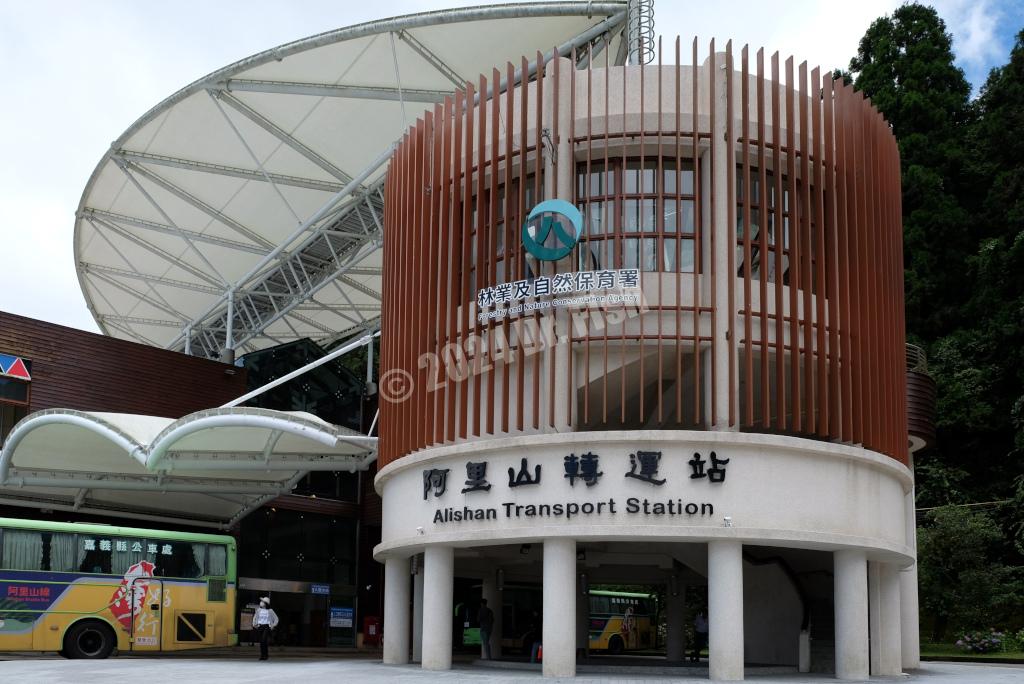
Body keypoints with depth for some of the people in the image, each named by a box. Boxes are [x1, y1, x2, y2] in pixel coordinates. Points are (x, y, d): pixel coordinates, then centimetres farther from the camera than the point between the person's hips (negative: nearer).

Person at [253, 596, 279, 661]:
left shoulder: (270, 610, -1)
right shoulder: (259, 610, 6)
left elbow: (276, 618, 8)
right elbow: (255, 618, 21)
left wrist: (273, 625, 0)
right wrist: (254, 624, 9)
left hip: (267, 627, -3)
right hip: (260, 627, 3)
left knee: (264, 640, -18)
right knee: (261, 641, 1)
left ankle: (265, 655, -9)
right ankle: (262, 655, 9)